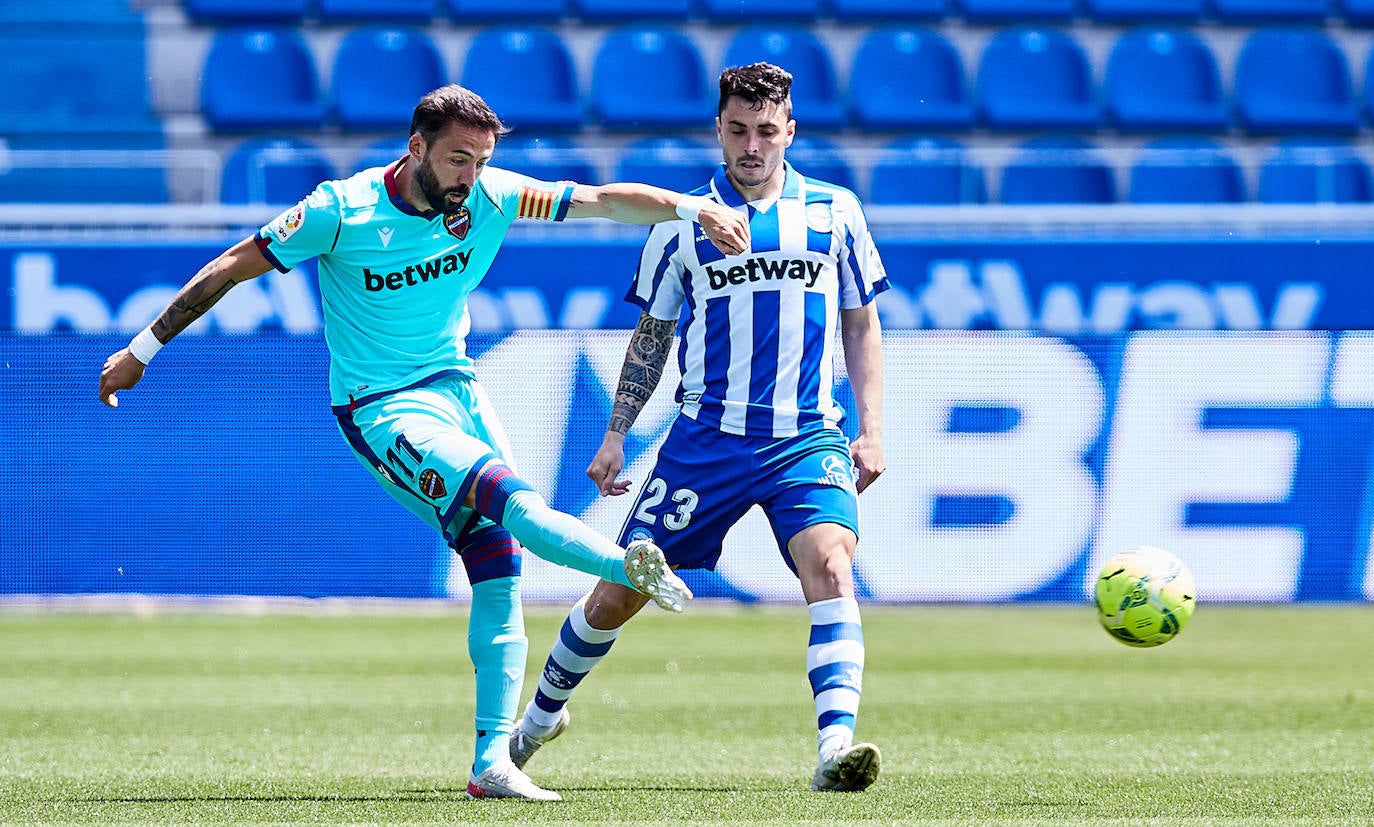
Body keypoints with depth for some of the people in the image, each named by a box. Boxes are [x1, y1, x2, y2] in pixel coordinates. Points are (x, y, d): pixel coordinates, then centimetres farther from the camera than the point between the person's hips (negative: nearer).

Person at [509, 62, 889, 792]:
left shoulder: (834, 212, 6)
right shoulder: (682, 222, 5)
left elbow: (861, 325, 12)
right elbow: (651, 336, 13)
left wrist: (870, 429, 3)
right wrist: (615, 436, 8)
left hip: (807, 439, -1)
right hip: (705, 437, 1)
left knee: (829, 567, -26)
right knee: (619, 593, 4)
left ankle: (836, 746, -35)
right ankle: (543, 711, 30)